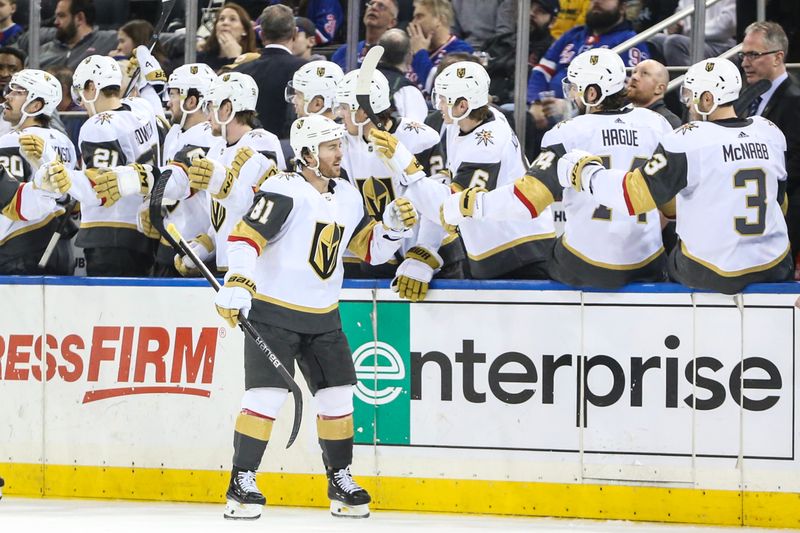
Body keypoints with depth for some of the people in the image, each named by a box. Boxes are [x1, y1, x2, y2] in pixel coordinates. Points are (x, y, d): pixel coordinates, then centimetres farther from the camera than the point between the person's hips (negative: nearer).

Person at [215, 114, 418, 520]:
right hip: (272, 312, -7)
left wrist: (394, 225, -2)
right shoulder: (284, 191, -14)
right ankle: (241, 484, -7)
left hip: (323, 318, 7)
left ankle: (341, 481, 20)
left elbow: (371, 248, 17)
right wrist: (237, 284, -34)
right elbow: (245, 236, -22)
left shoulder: (348, 198, 10)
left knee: (337, 396, 7)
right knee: (267, 394, -14)